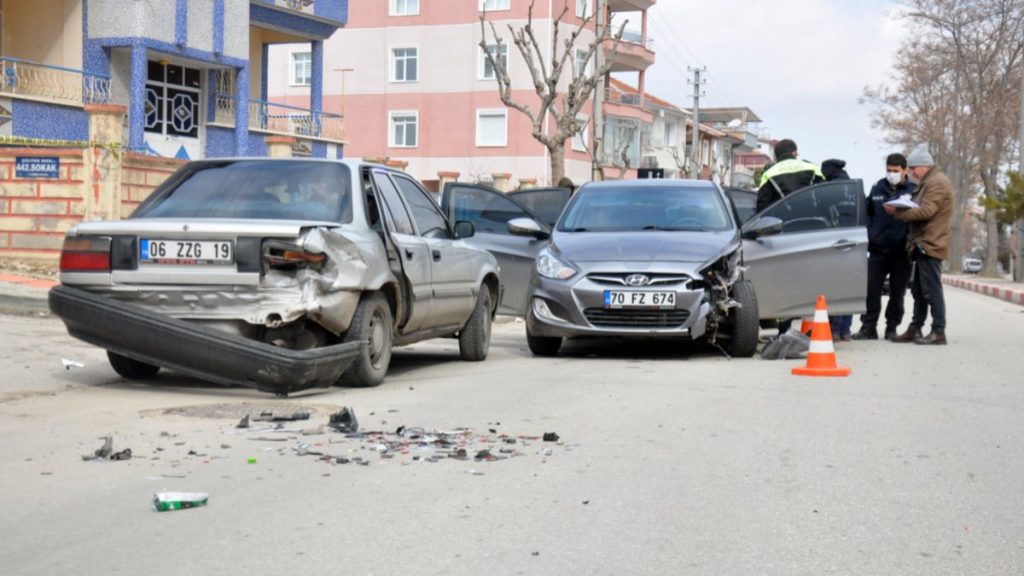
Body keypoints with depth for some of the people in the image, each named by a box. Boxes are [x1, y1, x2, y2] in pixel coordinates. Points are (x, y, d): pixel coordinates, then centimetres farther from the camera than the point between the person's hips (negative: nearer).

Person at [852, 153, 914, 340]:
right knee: (871, 289, 0)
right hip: (877, 249, 2)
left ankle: (892, 328, 15)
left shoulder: (913, 191, -2)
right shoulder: (877, 189, 8)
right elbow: (867, 213, 14)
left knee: (897, 292, 6)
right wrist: (868, 235, 3)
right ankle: (868, 327, 6)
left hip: (901, 251, -2)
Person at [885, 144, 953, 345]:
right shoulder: (927, 183, 22)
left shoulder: (937, 182, -11)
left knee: (931, 290, -9)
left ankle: (938, 331, -7)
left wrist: (897, 212, -17)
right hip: (922, 244, 10)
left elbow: (926, 211, -21)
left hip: (930, 245, -10)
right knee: (918, 290, 11)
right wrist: (900, 210, 3)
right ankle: (915, 329, 15)